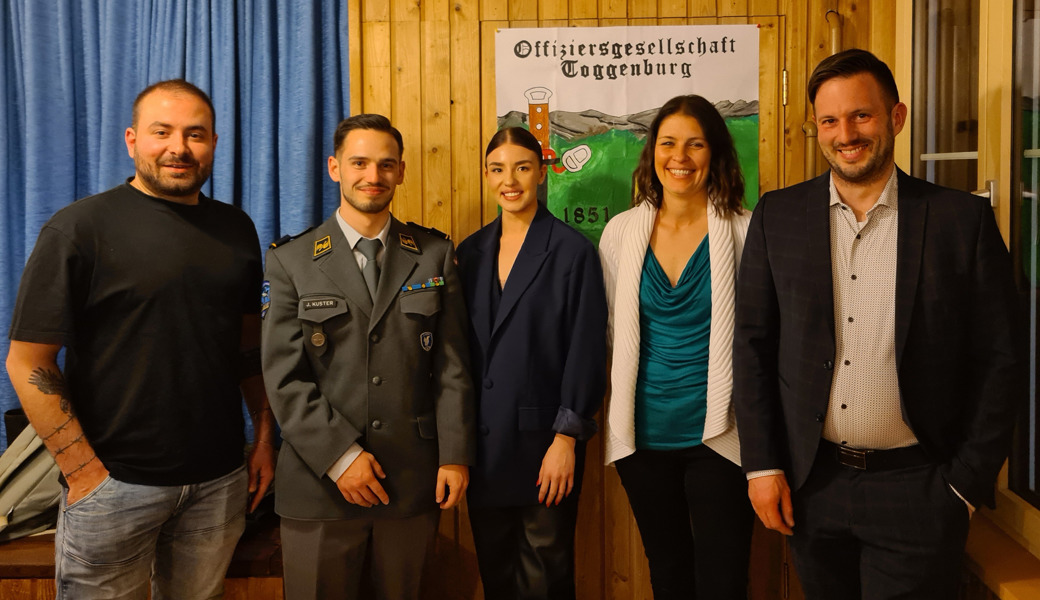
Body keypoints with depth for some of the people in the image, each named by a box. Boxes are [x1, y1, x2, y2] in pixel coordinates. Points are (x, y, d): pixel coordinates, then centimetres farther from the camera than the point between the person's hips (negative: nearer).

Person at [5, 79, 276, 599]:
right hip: (115, 483, -4)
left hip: (220, 479, 4)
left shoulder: (236, 229, 6)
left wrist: (265, 436, 8)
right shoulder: (80, 226, -8)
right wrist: (84, 473, -12)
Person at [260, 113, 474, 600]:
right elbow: (283, 377, -5)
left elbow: (451, 364, 3)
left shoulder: (434, 255, 5)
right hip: (320, 482, -1)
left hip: (414, 481, 2)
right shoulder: (291, 261, 1)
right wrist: (339, 456, -13)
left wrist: (455, 454, -3)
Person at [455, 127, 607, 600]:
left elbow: (586, 352, -9)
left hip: (542, 437, -4)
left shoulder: (572, 251, -7)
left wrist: (566, 438, -12)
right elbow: (462, 347, 11)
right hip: (483, 441, 5)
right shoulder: (471, 252, 8)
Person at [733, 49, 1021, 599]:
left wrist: (968, 485, -4)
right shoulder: (777, 216, 0)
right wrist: (762, 465, -2)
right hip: (809, 484, 2)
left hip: (916, 487, -2)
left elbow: (998, 361, -2)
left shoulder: (962, 218, -4)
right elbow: (752, 343, 1)